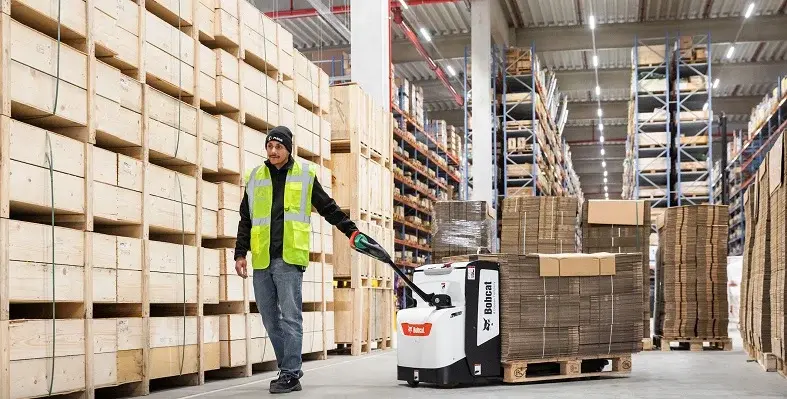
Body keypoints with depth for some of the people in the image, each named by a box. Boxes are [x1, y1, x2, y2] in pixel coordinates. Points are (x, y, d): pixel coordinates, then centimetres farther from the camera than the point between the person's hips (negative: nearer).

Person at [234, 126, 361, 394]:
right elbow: (246, 220, 17)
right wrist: (240, 253, 10)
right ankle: (288, 369, 19)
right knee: (270, 320, 8)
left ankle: (290, 374, -3)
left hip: (289, 259, -4)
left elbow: (329, 209, 13)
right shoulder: (255, 178, 14)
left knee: (290, 318, -7)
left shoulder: (305, 175, 6)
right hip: (261, 261, 4)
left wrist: (352, 231, 10)